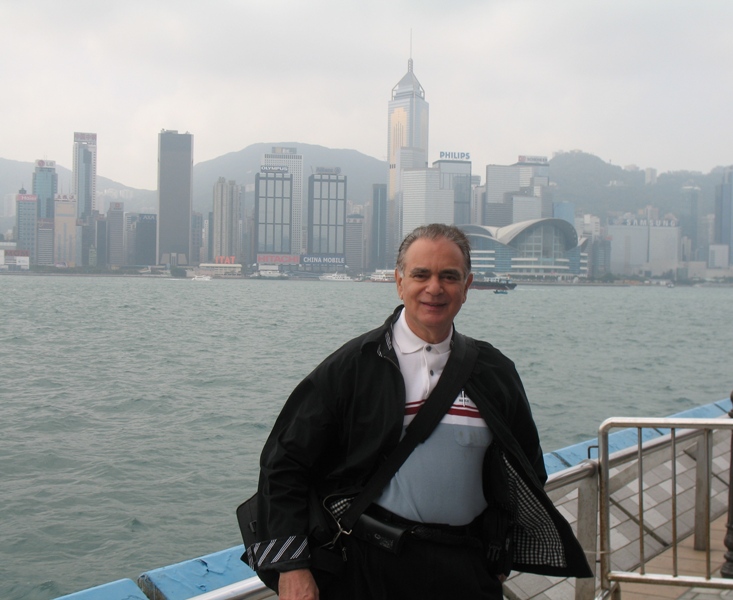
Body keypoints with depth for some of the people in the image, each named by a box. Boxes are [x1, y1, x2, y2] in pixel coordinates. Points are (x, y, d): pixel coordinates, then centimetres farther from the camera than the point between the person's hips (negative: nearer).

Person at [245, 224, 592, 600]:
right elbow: (286, 461, -4)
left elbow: (527, 471, 19)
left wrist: (500, 557, 13)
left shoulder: (494, 372, 7)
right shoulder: (352, 366, -3)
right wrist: (291, 567, -10)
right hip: (367, 568, -2)